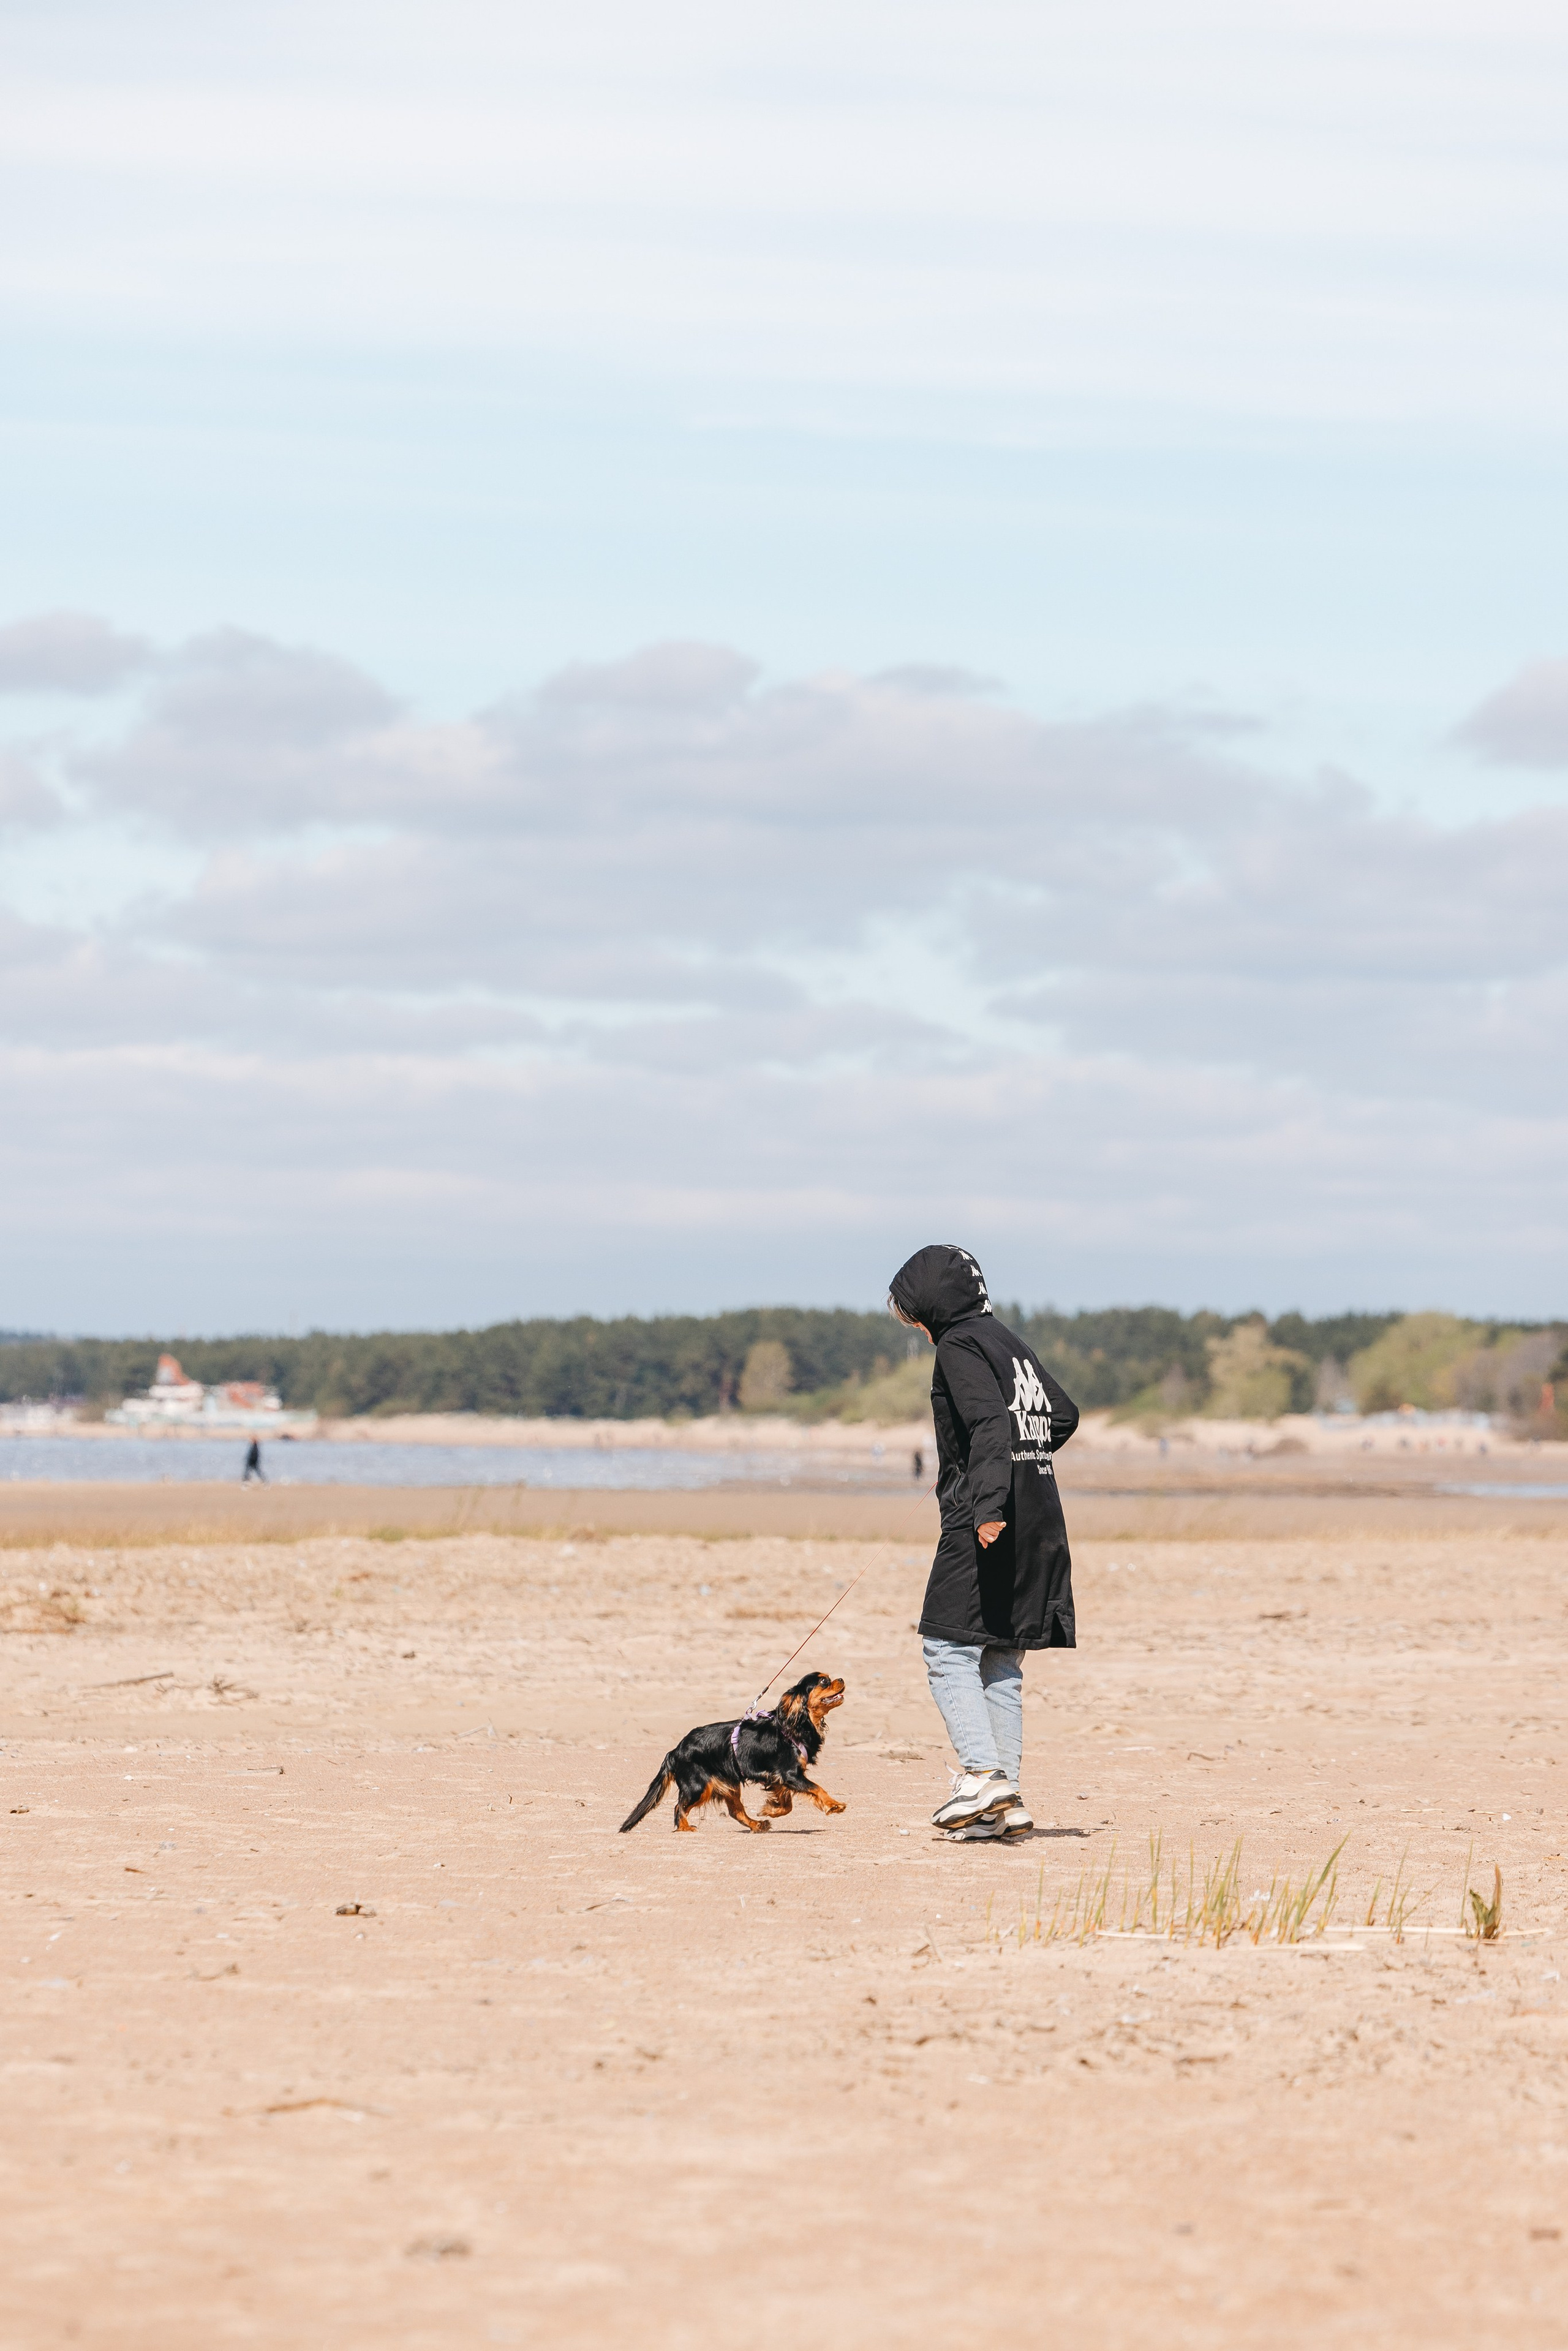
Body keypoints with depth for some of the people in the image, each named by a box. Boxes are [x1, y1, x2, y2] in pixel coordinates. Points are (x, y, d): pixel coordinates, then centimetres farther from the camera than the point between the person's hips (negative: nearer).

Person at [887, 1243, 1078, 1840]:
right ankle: (1006, 1801, 7)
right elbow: (1063, 1414, 22)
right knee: (1000, 1661, 10)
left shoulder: (959, 1345, -7)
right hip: (1038, 1522, 9)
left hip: (983, 1525, -9)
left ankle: (981, 1774, -20)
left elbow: (989, 1423, -21)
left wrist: (988, 1504, -28)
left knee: (949, 1650, -7)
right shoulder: (1010, 1342, 19)